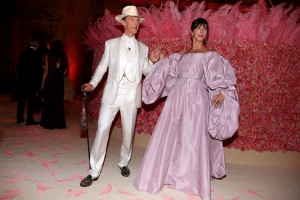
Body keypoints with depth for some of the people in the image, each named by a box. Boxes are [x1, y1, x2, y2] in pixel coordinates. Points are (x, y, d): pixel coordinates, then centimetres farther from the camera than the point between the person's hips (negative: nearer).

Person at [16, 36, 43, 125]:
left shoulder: (23, 52, 3)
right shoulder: (37, 54, -12)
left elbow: (18, 65, 6)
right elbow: (38, 68, -11)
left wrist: (18, 76, 14)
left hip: (21, 79, 6)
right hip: (32, 80, -6)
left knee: (21, 99, 14)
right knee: (31, 100, 2)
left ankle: (19, 118, 23)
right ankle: (29, 120, 4)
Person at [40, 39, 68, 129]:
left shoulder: (48, 55, -4)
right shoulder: (64, 57, 1)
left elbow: (46, 70, -6)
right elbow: (64, 72, 1)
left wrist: (43, 83, -1)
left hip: (50, 80, -2)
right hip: (60, 81, 2)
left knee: (49, 101, 7)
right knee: (59, 101, 10)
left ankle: (48, 123, 12)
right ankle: (59, 123, 15)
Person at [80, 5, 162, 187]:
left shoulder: (143, 48, 10)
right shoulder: (111, 44, 6)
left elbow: (147, 71, 12)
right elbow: (102, 66, 8)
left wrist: (153, 61, -8)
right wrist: (92, 83, -6)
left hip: (131, 97, 2)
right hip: (112, 95, -1)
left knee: (128, 133, 10)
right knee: (102, 130, -4)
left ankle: (124, 163, 32)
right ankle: (95, 171, 6)